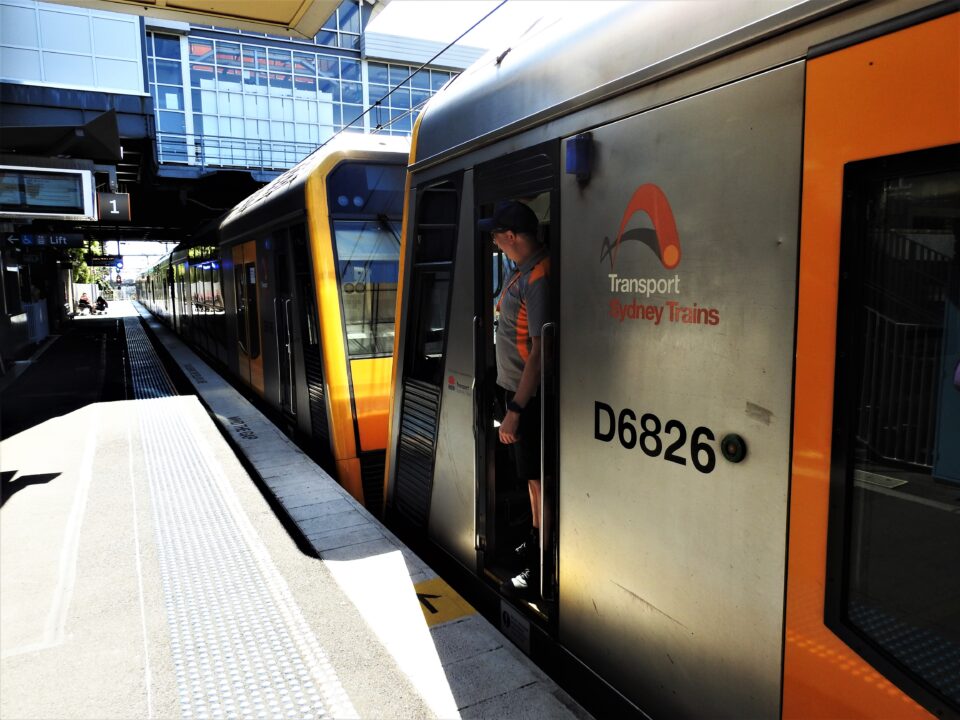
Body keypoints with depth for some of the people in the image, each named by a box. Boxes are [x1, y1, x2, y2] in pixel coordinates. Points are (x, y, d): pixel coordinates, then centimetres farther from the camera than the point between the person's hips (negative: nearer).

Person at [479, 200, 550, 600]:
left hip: (530, 398, -10)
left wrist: (515, 410, -25)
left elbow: (539, 352, -25)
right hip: (516, 390, 10)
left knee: (539, 481, 1)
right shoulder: (521, 273, 9)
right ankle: (535, 545, 39)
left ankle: (540, 574, 14)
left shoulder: (538, 279, -21)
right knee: (531, 477, 21)